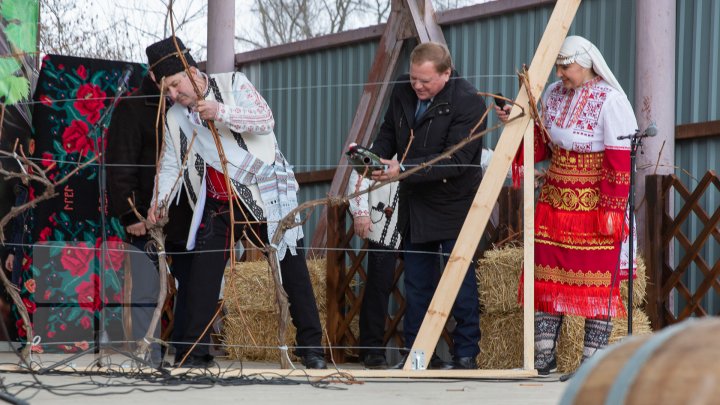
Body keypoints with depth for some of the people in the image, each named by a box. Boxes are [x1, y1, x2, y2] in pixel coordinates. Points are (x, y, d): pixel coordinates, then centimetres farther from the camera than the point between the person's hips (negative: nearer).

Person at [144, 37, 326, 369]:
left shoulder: (233, 84, -5)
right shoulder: (175, 118, 7)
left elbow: (265, 120, -18)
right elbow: (170, 165, 8)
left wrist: (221, 113, -30)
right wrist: (159, 200, -7)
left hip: (266, 194, -4)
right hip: (218, 203, 4)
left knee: (291, 267, 0)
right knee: (203, 271, -5)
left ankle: (311, 346, 7)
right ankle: (193, 350, 1)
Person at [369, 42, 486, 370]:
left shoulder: (468, 102, -20)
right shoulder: (403, 90, 1)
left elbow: (456, 159, -25)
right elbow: (389, 131, 15)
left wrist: (403, 169, -30)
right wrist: (376, 156, -7)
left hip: (454, 205, -6)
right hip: (415, 205, 6)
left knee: (461, 280, -2)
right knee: (416, 284, 11)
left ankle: (466, 353, 7)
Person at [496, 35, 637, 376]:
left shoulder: (610, 101, -12)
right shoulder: (553, 94, 8)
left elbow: (620, 159, -14)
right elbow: (541, 146, 16)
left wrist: (612, 210, -18)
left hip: (596, 208, -6)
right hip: (555, 202, 6)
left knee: (597, 282, -3)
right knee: (547, 277, 3)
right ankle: (543, 358, 8)